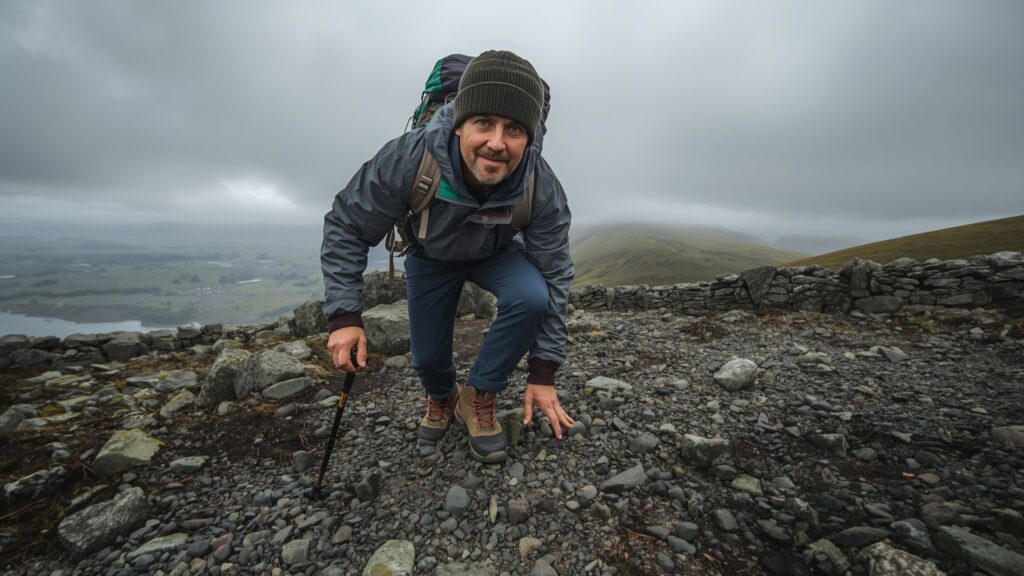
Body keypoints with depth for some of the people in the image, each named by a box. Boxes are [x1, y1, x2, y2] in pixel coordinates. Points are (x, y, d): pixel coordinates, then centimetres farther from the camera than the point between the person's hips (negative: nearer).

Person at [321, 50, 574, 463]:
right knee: (427, 357, 2)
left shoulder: (543, 189, -33)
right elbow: (346, 226, -21)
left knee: (530, 297, -31)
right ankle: (442, 398, 42)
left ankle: (479, 397, -6)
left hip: (498, 255, 0)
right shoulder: (409, 158, -35)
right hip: (432, 257, 1)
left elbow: (554, 278, -24)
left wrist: (543, 372, -23)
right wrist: (344, 315, -29)